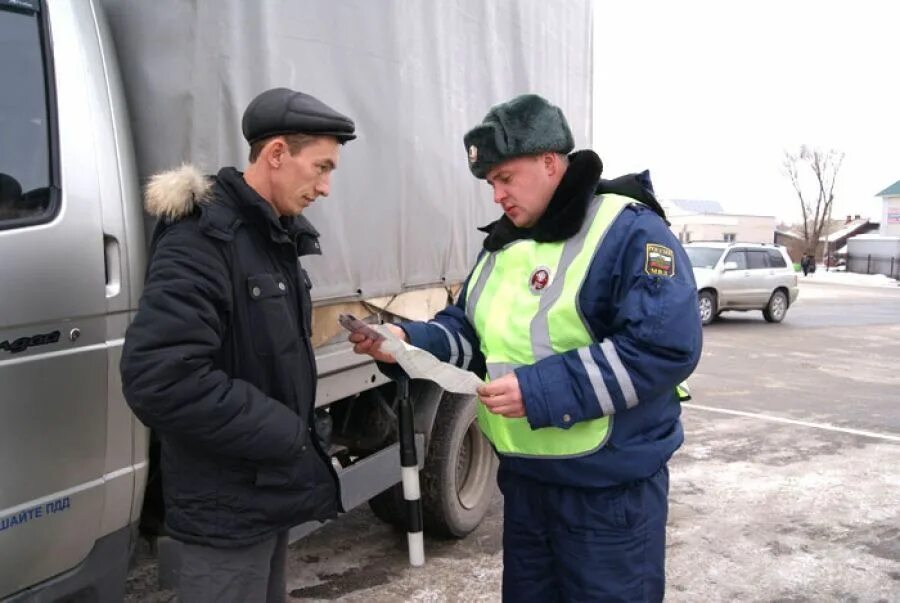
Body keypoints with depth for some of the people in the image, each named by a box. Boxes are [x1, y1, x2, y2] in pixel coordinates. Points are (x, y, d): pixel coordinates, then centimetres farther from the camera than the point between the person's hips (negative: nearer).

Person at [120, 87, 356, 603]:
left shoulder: (275, 238, 9)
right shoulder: (201, 240, -20)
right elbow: (158, 378, -30)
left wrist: (296, 438, 8)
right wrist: (282, 433, -22)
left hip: (269, 489, 9)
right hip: (227, 503, -9)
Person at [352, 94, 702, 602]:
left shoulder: (631, 232, -18)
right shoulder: (505, 242, 9)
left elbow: (666, 348, -26)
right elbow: (470, 331, 14)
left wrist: (542, 391, -28)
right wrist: (409, 342, -7)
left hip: (609, 486, -7)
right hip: (524, 475, 8)